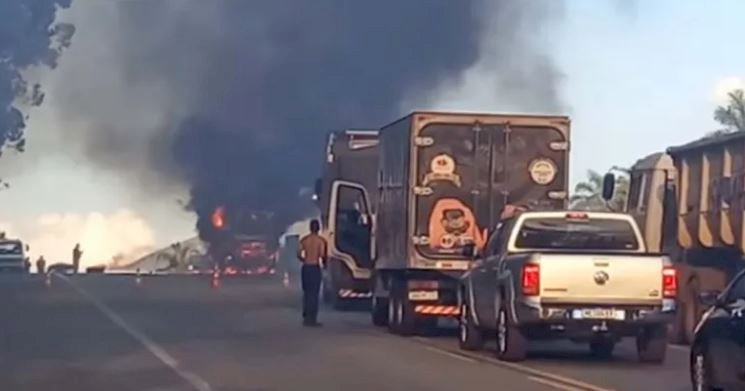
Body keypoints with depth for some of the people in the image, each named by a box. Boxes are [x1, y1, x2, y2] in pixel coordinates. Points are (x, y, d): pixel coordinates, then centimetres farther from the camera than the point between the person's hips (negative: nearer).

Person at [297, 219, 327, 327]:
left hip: (305, 267, 4)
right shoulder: (321, 240, -7)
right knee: (314, 294, -1)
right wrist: (324, 261, 4)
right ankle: (312, 319, -3)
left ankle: (306, 317, 14)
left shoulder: (304, 239, 5)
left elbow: (299, 255, 1)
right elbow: (322, 255, -17)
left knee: (306, 293, 13)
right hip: (315, 268, -4)